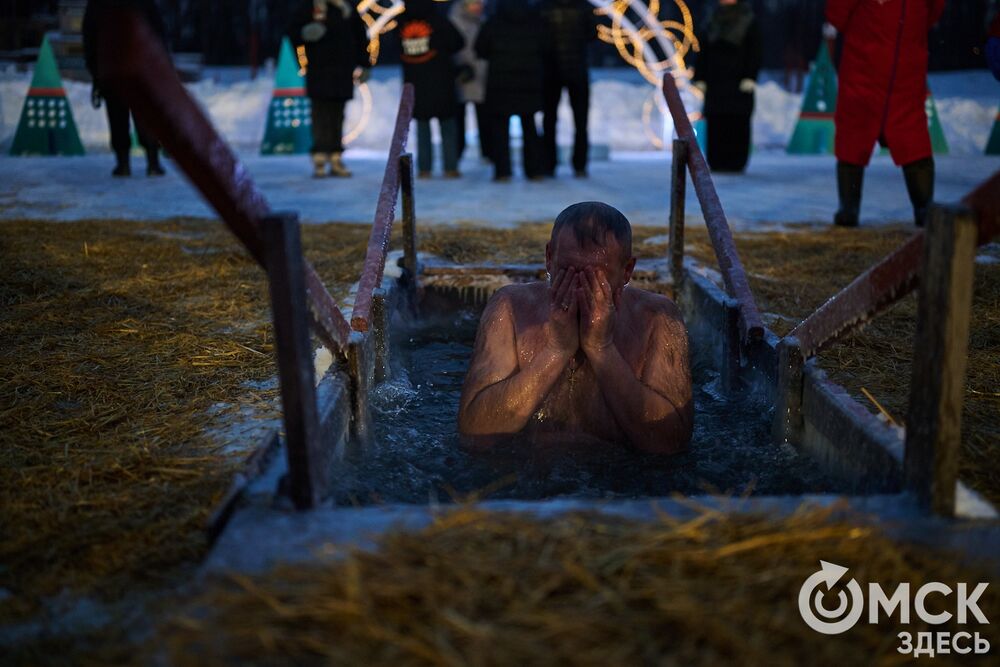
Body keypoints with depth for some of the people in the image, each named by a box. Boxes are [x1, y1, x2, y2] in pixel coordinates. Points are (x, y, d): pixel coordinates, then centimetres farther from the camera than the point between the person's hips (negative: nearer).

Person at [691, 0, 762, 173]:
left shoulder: (749, 21, 3)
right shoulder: (713, 22, 15)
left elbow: (754, 53, -3)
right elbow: (703, 51, 14)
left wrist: (749, 78, -13)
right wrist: (700, 78, 6)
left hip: (738, 81, -4)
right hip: (715, 80, 4)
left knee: (737, 121, -6)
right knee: (715, 121, 0)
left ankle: (736, 161, -2)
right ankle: (716, 161, 5)